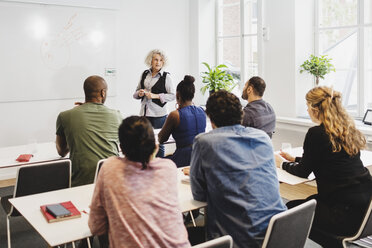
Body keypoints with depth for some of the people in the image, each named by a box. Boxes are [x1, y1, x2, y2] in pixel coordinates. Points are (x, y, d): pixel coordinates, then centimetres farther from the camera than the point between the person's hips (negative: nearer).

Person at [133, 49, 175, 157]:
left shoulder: (165, 76, -2)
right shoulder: (145, 74, 11)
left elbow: (173, 95, -7)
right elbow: (135, 94, 19)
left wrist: (155, 96, -16)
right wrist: (139, 93, -5)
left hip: (158, 115, -4)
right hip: (144, 113, 4)